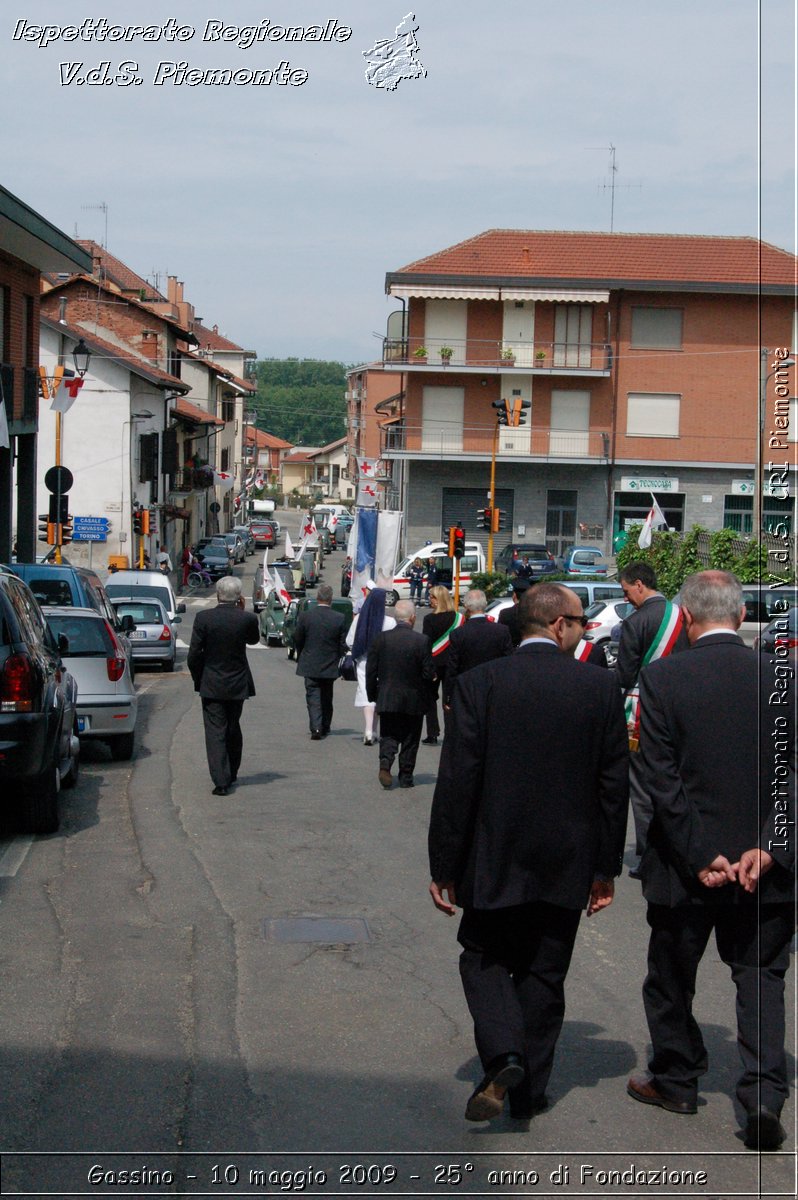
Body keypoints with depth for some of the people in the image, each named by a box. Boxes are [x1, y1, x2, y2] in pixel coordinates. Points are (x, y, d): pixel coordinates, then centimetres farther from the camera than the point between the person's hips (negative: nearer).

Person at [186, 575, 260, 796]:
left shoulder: (203, 618, -13)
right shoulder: (247, 619, -12)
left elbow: (193, 655, -9)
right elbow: (254, 639, 11)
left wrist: (198, 678, 7)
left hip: (211, 686, -2)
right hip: (237, 685, 2)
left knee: (215, 732, 0)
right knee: (233, 729, 20)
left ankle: (221, 781, -7)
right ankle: (231, 774, 32)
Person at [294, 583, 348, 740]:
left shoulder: (305, 616, -10)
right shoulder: (339, 618, -9)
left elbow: (297, 640, -1)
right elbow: (343, 644, -3)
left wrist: (301, 658, 16)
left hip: (310, 666, -2)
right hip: (330, 667, 2)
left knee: (313, 697, 2)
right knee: (327, 698, 17)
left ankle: (316, 728, -13)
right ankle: (325, 728, 26)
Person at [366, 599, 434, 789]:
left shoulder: (380, 639, -6)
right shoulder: (421, 641, -13)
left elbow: (371, 671, -2)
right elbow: (428, 673, -11)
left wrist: (373, 695, 11)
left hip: (387, 700, 2)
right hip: (413, 702, -1)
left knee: (388, 736, 13)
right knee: (410, 740, 12)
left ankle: (385, 763, -11)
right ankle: (406, 776, 17)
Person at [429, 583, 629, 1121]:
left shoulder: (480, 683, -10)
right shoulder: (602, 687, -5)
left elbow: (456, 781, -11)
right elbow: (615, 784, -1)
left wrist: (445, 866, -3)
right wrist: (606, 867, 8)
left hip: (494, 862, -2)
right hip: (567, 867, 2)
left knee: (484, 958, 16)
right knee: (544, 975, 15)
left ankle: (503, 1054, -5)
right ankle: (529, 1088, 21)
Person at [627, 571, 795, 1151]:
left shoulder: (663, 678, -12)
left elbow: (661, 778, -14)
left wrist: (700, 855, -11)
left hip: (686, 863, -2)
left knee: (672, 974, 18)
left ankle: (675, 1079, 33)